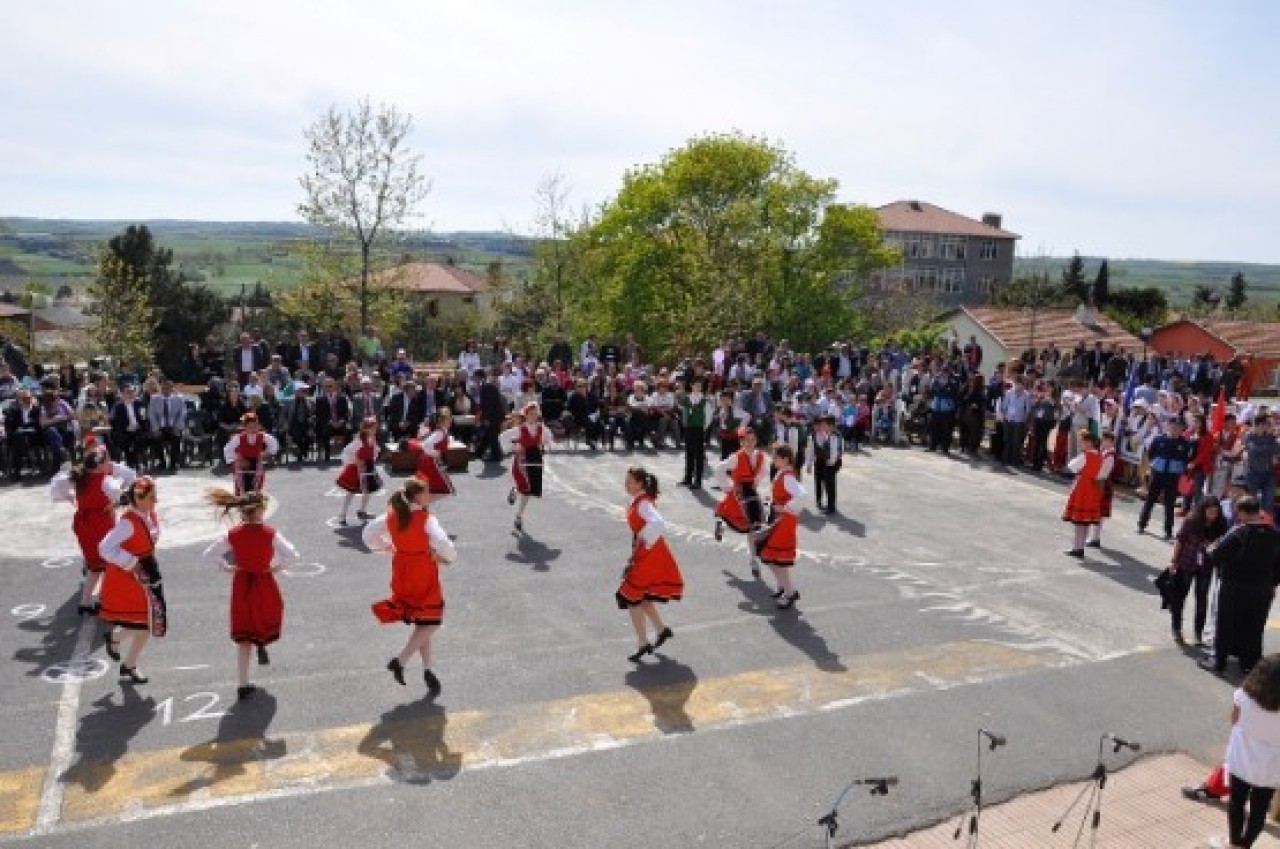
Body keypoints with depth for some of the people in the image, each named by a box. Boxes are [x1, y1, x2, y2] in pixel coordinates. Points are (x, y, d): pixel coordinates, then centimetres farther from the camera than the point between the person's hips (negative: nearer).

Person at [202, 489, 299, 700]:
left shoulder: (232, 534, -7)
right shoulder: (270, 533, -15)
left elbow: (209, 554, -4)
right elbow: (292, 555, -22)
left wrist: (227, 567, 5)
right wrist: (277, 566, -6)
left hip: (241, 585, 3)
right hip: (265, 584, -3)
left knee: (243, 637, 11)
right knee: (269, 618, 33)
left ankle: (243, 684, 11)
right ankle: (262, 644, 12)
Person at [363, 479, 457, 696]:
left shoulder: (392, 515, 0)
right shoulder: (425, 518, -18)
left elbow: (369, 535, 8)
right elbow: (442, 543, -29)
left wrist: (388, 547, 17)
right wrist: (448, 557, -9)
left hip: (402, 572, 7)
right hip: (423, 574, -7)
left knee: (420, 622, 18)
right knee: (430, 623, 5)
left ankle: (427, 670, 21)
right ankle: (400, 661, -7)